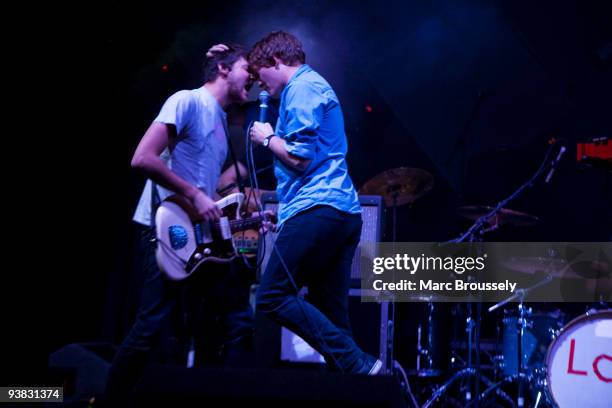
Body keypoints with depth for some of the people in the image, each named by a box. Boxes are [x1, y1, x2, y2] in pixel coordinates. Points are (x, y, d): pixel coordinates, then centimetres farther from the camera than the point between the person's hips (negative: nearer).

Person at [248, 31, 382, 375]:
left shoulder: (302, 88, -5)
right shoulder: (315, 86, 26)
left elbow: (300, 158, -12)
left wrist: (268, 138, 2)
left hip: (318, 209, -10)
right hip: (344, 213, 10)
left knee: (273, 297, -12)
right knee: (331, 316, 6)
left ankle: (356, 364, -19)